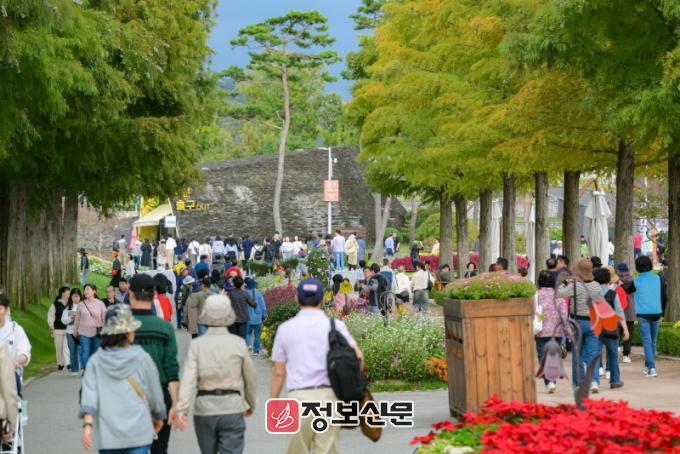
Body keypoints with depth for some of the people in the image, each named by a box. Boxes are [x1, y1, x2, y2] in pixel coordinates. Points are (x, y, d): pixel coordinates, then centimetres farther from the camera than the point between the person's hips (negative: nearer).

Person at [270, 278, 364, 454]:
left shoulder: (285, 328, 7)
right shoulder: (335, 326, 4)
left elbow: (278, 372, 6)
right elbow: (357, 355, -8)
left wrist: (273, 402, 13)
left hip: (299, 396, 1)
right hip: (329, 394, 0)